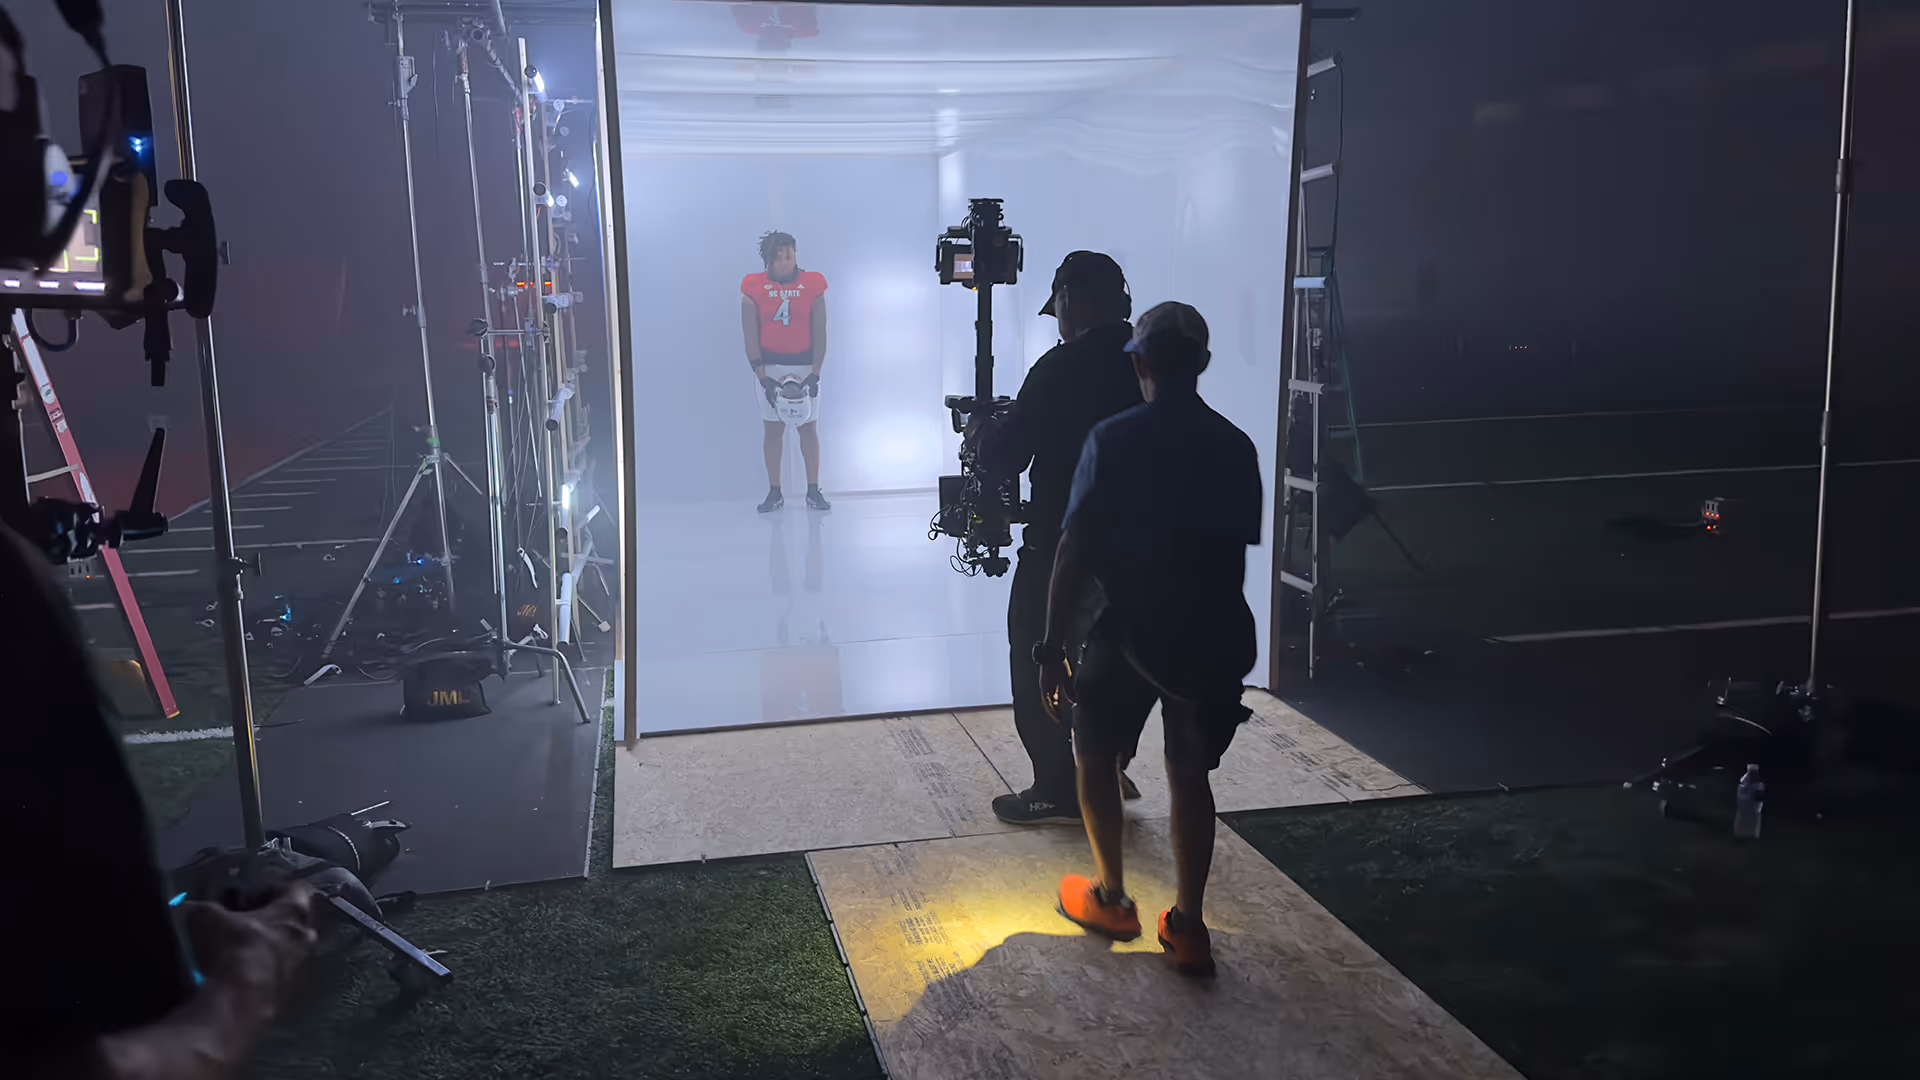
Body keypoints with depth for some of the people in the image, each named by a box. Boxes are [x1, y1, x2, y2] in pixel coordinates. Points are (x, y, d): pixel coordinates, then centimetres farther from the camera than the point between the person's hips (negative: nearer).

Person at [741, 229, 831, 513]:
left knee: (808, 427, 1)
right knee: (772, 428, 1)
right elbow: (750, 337, -5)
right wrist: (763, 377, -12)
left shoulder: (812, 286, -3)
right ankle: (774, 493, 7)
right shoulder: (753, 289, -4)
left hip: (805, 364, 0)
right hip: (769, 366, 0)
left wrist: (815, 373, -10)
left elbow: (819, 334, -2)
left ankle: (813, 490, 7)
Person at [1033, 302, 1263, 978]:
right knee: (1190, 775, 15)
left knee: (1096, 754, 19)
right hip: (1211, 633, 3)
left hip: (1131, 632, -3)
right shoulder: (1235, 447, 1)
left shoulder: (1113, 440, -11)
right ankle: (1187, 925, 14)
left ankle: (1110, 898, 27)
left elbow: (1076, 551, -14)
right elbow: (1239, 552, 9)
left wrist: (1052, 646, -9)